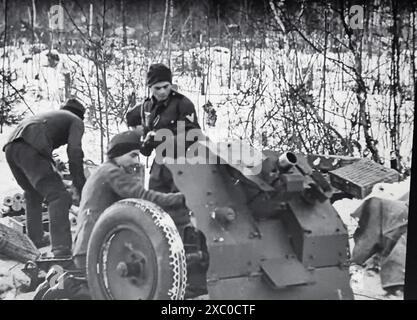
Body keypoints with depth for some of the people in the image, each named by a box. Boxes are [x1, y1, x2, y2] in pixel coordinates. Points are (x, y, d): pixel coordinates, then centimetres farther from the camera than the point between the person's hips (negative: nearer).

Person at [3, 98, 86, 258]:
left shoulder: (50, 115, 39)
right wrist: (79, 186, 1)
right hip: (30, 148, -8)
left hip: (11, 146, 8)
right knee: (59, 196, -12)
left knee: (33, 194, 27)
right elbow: (74, 151, 0)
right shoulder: (76, 121, 18)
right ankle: (62, 250, -25)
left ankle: (35, 238, 37)